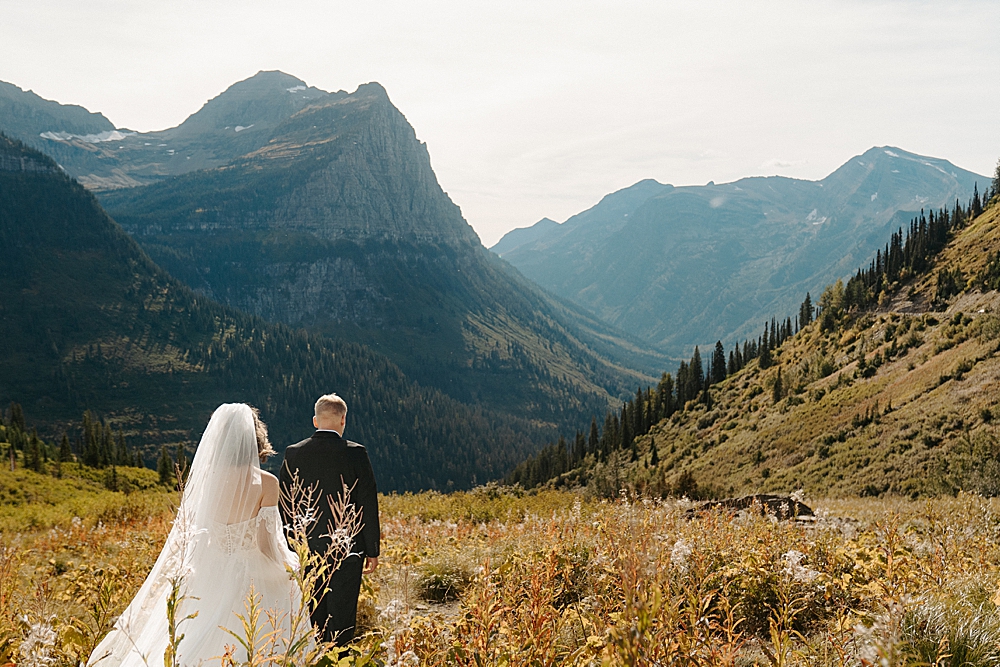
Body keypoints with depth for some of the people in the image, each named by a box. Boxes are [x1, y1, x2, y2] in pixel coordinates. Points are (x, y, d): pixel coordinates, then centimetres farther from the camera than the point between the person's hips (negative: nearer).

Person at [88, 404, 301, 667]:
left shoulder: (204, 478, 0)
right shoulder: (267, 483, -11)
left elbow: (185, 534, 3)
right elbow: (265, 544, -12)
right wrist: (289, 569, 5)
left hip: (211, 576, 4)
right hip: (252, 580, -4)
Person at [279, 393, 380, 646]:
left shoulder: (293, 453, 0)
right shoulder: (355, 454, -9)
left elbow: (284, 505, 4)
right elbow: (368, 504, -7)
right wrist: (372, 550, 1)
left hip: (306, 550, 3)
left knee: (311, 619, 13)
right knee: (341, 619, 4)